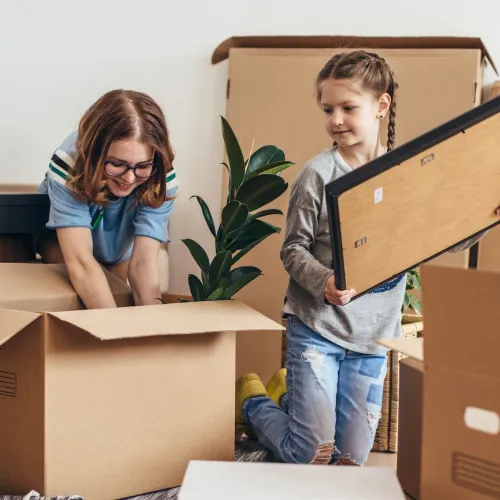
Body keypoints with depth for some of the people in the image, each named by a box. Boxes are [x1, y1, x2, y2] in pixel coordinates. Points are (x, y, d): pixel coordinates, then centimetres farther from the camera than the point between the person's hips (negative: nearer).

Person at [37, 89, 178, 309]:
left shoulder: (161, 179, -35)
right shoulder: (69, 165, -42)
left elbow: (143, 263, -42)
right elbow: (80, 262, -49)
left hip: (120, 246, 2)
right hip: (61, 236, -2)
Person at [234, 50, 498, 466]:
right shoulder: (319, 174, -9)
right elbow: (293, 249, -7)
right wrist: (323, 282, -26)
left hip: (374, 335, 4)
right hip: (316, 326, -3)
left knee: (351, 459, 10)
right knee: (312, 455, -3)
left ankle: (289, 393, 36)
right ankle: (253, 401, 27)